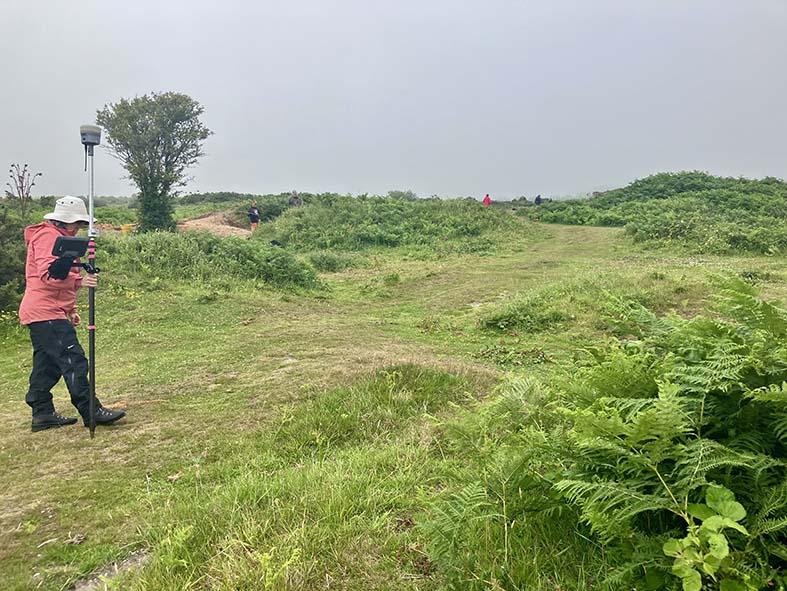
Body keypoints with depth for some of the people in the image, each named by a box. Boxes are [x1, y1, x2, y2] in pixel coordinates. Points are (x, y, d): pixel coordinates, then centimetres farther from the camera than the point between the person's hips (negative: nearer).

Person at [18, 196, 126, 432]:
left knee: (47, 364, 12)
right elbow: (48, 275, -22)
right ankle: (91, 412, -9)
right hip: (46, 313, -11)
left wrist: (71, 310, 23)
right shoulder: (48, 236, -10)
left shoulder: (59, 238, 23)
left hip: (44, 313, 11)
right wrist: (80, 281, -32)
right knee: (73, 361, -11)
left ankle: (42, 413, 17)